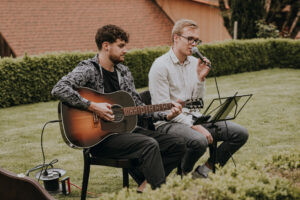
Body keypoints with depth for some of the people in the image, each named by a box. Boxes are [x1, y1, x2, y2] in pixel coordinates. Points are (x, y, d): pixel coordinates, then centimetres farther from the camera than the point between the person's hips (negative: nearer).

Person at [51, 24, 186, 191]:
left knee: (178, 144, -5)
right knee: (150, 145, -31)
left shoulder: (124, 71, 15)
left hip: (125, 128, 8)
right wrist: (93, 106, -27)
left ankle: (145, 185, -11)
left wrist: (166, 116, 3)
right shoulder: (88, 69, -8)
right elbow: (59, 89, -24)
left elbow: (138, 107, 17)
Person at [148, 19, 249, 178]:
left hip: (193, 117, 7)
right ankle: (181, 176, -5)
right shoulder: (160, 66, -11)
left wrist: (201, 78, -4)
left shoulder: (194, 63, 11)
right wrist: (193, 126, -21)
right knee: (200, 141, -37)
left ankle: (203, 172, 4)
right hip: (168, 122, -7)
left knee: (240, 133, -5)